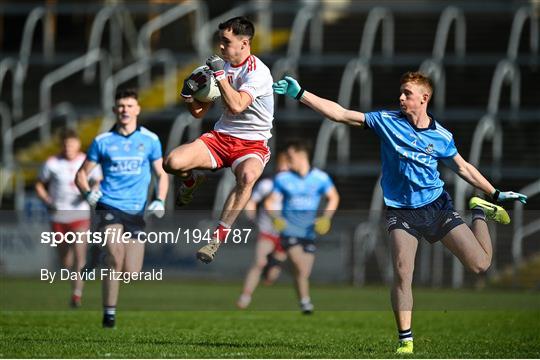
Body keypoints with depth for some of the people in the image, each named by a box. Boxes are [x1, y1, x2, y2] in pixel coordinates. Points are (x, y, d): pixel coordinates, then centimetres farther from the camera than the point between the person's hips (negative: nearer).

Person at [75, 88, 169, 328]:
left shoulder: (150, 140, 8)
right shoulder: (102, 141, 5)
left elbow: (161, 174, 16)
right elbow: (82, 174, 12)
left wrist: (160, 201, 0)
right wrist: (87, 193, -9)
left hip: (136, 212, 2)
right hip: (109, 207, -2)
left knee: (132, 273, -4)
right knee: (115, 257, -25)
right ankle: (109, 313, -17)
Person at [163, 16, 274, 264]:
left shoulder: (257, 72, -13)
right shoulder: (222, 65, 7)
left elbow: (236, 106, -30)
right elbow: (199, 112, 11)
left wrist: (220, 74, -26)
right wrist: (189, 95, -9)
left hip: (252, 144, -5)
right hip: (220, 138, 5)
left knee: (247, 176, -42)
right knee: (172, 162, -22)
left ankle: (218, 237, -33)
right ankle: (192, 180, 17)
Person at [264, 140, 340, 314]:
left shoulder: (320, 177, 0)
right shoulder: (282, 179, 0)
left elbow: (333, 198, 12)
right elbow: (270, 202, 7)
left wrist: (325, 218, -2)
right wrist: (276, 216, -13)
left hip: (309, 232, 2)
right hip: (289, 231, -2)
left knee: (305, 272, 1)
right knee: (301, 268, -20)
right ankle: (305, 302, -14)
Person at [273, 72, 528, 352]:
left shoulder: (441, 136, -1)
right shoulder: (386, 121, -3)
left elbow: (463, 168, 13)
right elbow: (341, 114, -6)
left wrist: (496, 194, 11)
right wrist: (300, 95, -13)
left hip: (437, 206, 1)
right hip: (401, 211, -1)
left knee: (480, 264, -6)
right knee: (402, 274, -19)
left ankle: (480, 213, 26)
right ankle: (405, 340, -6)